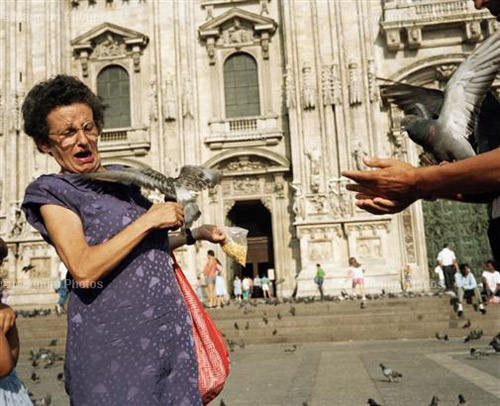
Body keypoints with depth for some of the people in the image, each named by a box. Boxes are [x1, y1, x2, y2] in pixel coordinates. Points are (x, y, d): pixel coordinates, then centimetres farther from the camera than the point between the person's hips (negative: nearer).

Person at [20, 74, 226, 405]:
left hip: (170, 328, 6)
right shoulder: (51, 192, -4)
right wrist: (149, 220, -15)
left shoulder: (121, 177, 14)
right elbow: (83, 270, -20)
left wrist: (194, 234, 25)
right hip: (112, 339, -6)